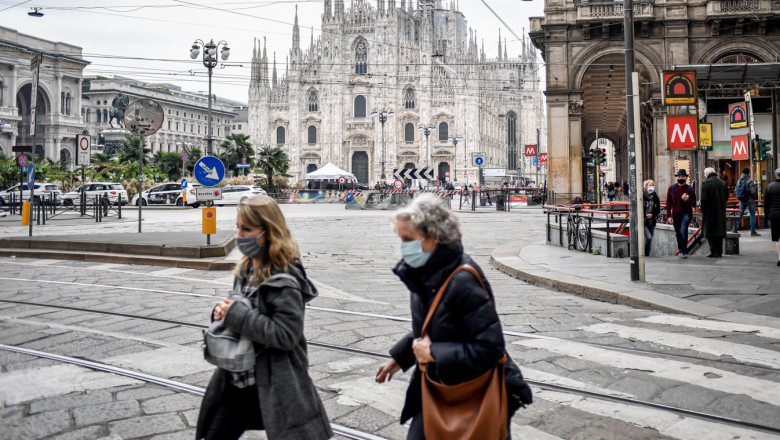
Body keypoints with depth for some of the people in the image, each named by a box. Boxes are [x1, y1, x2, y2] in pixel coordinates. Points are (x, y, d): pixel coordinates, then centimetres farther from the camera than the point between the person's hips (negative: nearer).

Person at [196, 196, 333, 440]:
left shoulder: (284, 280, -20)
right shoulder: (246, 269, 6)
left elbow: (286, 334, -26)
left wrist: (236, 314, -23)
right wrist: (222, 311, -6)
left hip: (274, 387, -9)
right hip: (236, 381, 9)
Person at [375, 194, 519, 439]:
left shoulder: (463, 281, -27)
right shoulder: (424, 275, -1)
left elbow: (490, 347, -28)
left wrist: (434, 353, -23)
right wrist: (400, 357, 15)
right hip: (436, 388, 8)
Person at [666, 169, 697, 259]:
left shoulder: (690, 189, -2)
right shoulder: (672, 188, 3)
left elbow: (694, 204, 2)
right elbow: (668, 203, 5)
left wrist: (687, 200, -19)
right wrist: (669, 216, -2)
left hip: (686, 213, -3)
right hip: (675, 214, 3)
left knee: (683, 230, -20)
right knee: (678, 233, 11)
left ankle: (684, 252, -14)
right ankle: (681, 249, 29)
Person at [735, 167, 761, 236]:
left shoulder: (739, 180, 6)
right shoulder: (750, 180, -14)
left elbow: (736, 191, 9)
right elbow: (753, 191, -17)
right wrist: (755, 197, 0)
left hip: (742, 200, 6)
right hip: (750, 200, -6)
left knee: (740, 215, 11)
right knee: (752, 215, 2)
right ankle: (753, 232, 4)